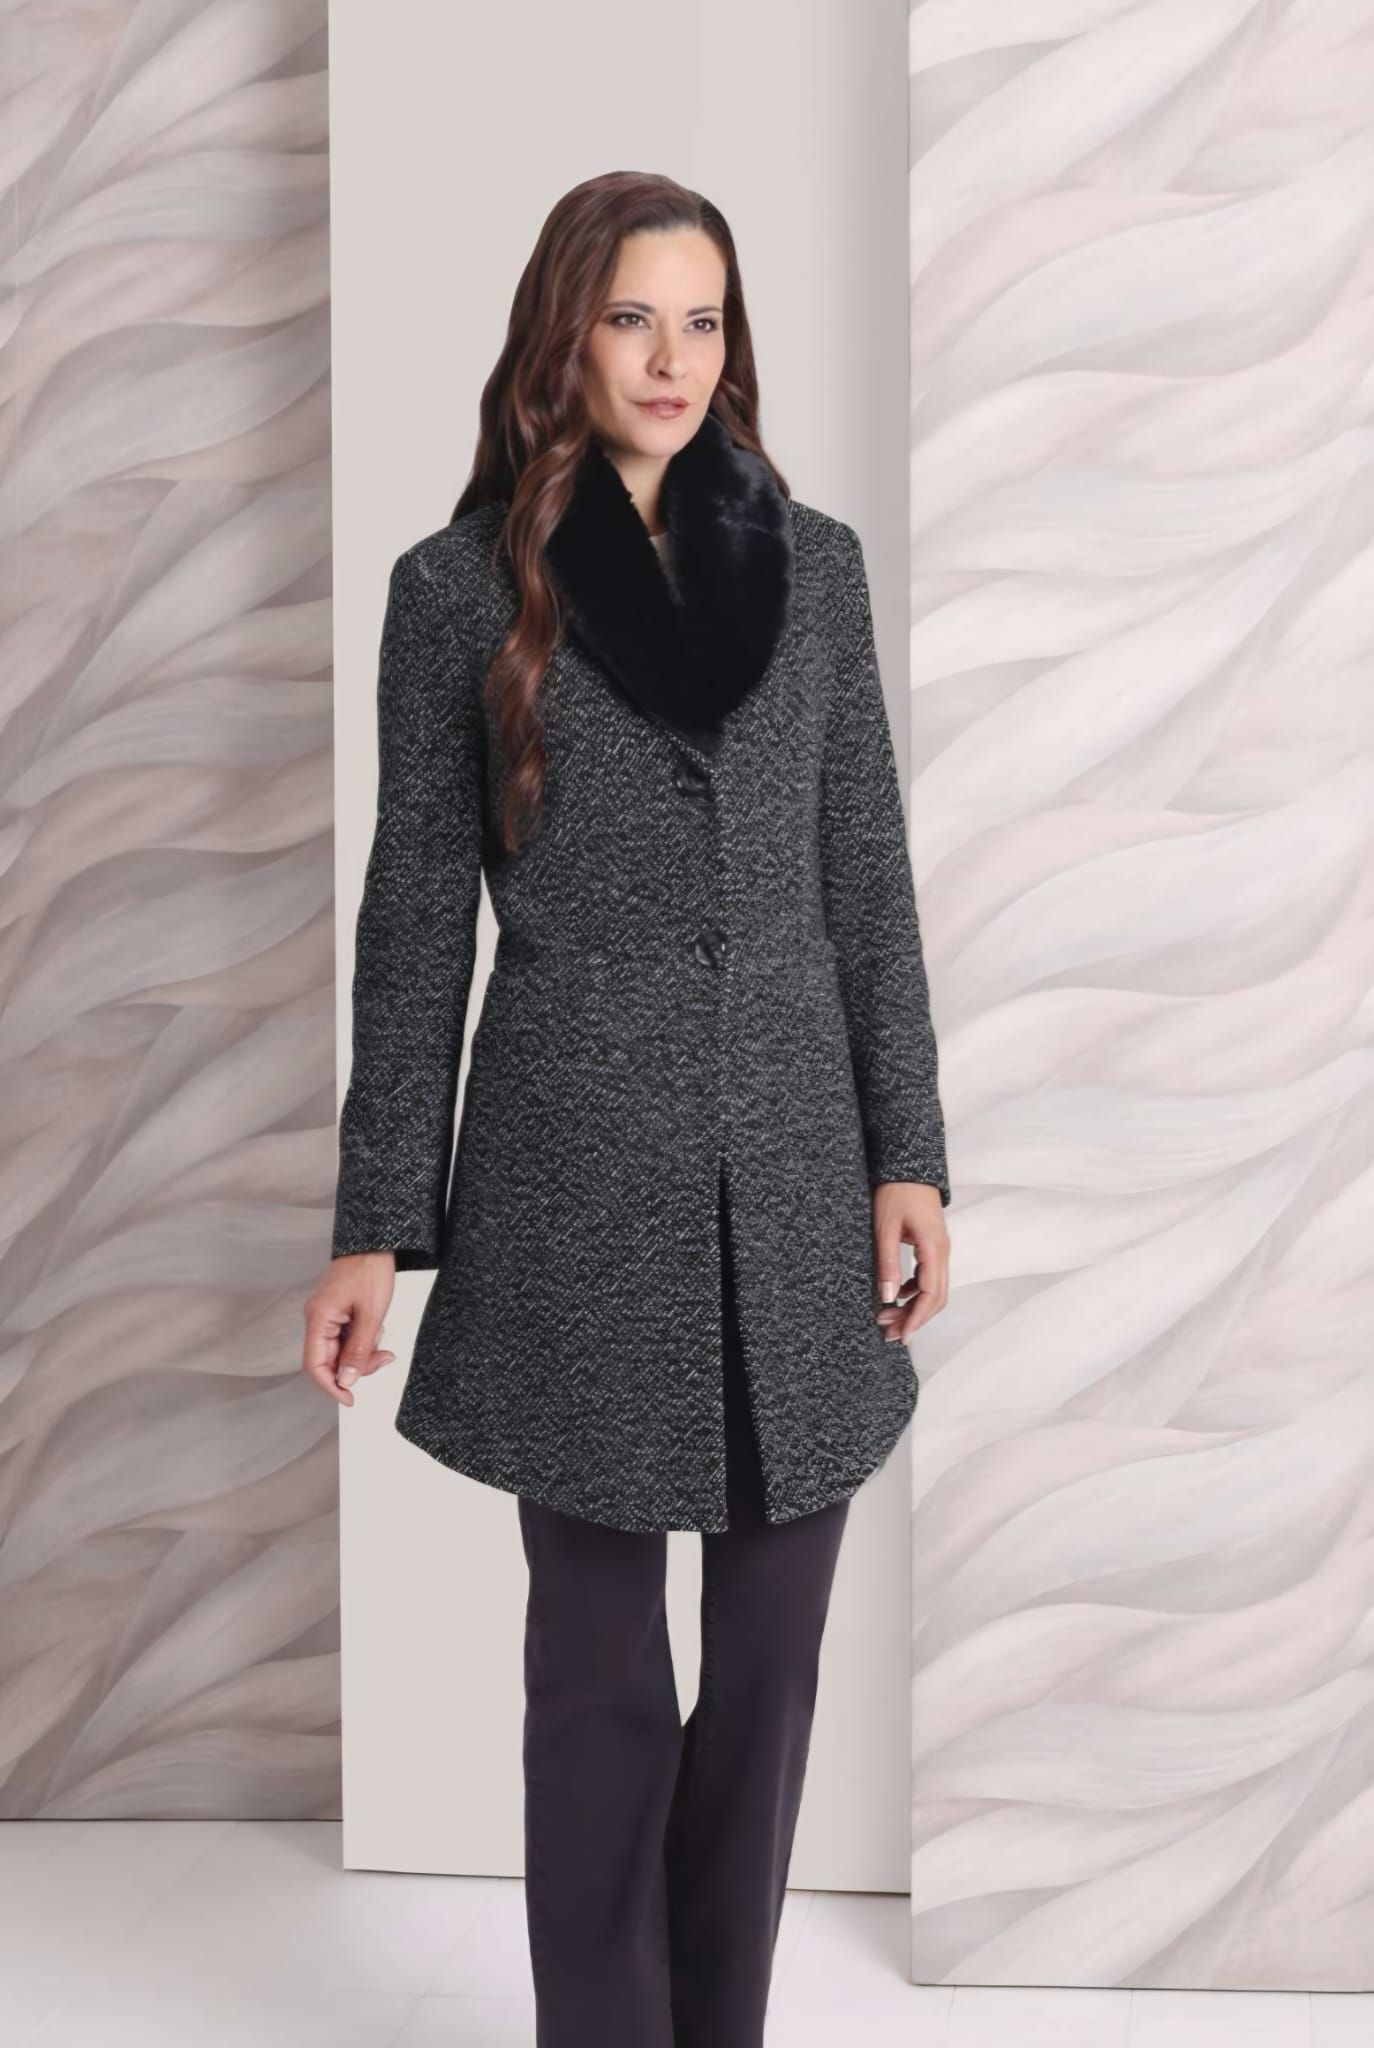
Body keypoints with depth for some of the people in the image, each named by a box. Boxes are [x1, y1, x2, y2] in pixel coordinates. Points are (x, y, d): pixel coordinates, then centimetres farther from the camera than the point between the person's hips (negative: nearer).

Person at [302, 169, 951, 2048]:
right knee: (598, 1660, 7)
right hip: (576, 1179, -2)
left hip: (793, 1171, 3)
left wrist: (910, 1155, 2)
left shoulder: (815, 561, 7)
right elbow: (414, 916, 1)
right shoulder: (461, 584, 0)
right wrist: (376, 1226, -1)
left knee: (775, 1651, 9)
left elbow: (870, 882, 9)